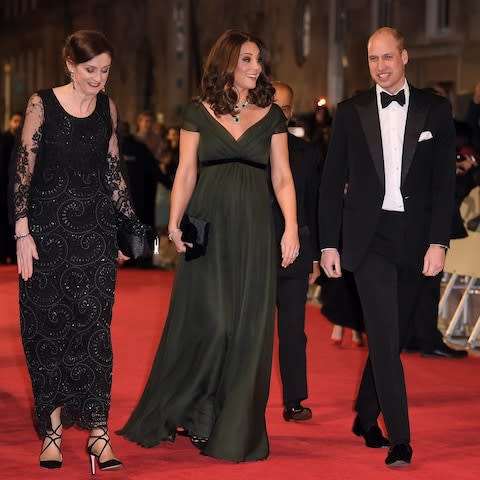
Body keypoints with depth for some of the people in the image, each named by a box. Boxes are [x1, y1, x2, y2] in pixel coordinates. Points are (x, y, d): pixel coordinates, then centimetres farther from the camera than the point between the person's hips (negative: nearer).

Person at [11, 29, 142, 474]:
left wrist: (132, 225, 9)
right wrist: (23, 233, -10)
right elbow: (24, 171, -5)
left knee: (94, 326, -2)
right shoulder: (42, 104, -3)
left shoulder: (107, 108, 7)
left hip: (96, 229, 2)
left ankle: (98, 429, -2)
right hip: (49, 227, -2)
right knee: (48, 327, 2)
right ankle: (53, 428, 10)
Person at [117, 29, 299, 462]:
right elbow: (186, 173, 2)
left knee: (247, 326, 1)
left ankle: (236, 429, 10)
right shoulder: (199, 112, 5)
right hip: (208, 226, -1)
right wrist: (174, 222, -10)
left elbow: (282, 177, 4)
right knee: (204, 321, -4)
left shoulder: (271, 115, 8)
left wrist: (291, 227, -8)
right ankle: (181, 411, 14)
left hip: (254, 227, 1)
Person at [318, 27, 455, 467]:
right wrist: (330, 244, 2)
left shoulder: (436, 110, 4)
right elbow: (332, 183, 6)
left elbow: (444, 181, 1)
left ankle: (366, 417, 30)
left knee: (393, 335, 11)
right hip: (368, 236, -2)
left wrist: (438, 242, -7)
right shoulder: (351, 112, 4)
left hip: (414, 239, 2)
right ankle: (400, 438, -11)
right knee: (385, 335, -11)